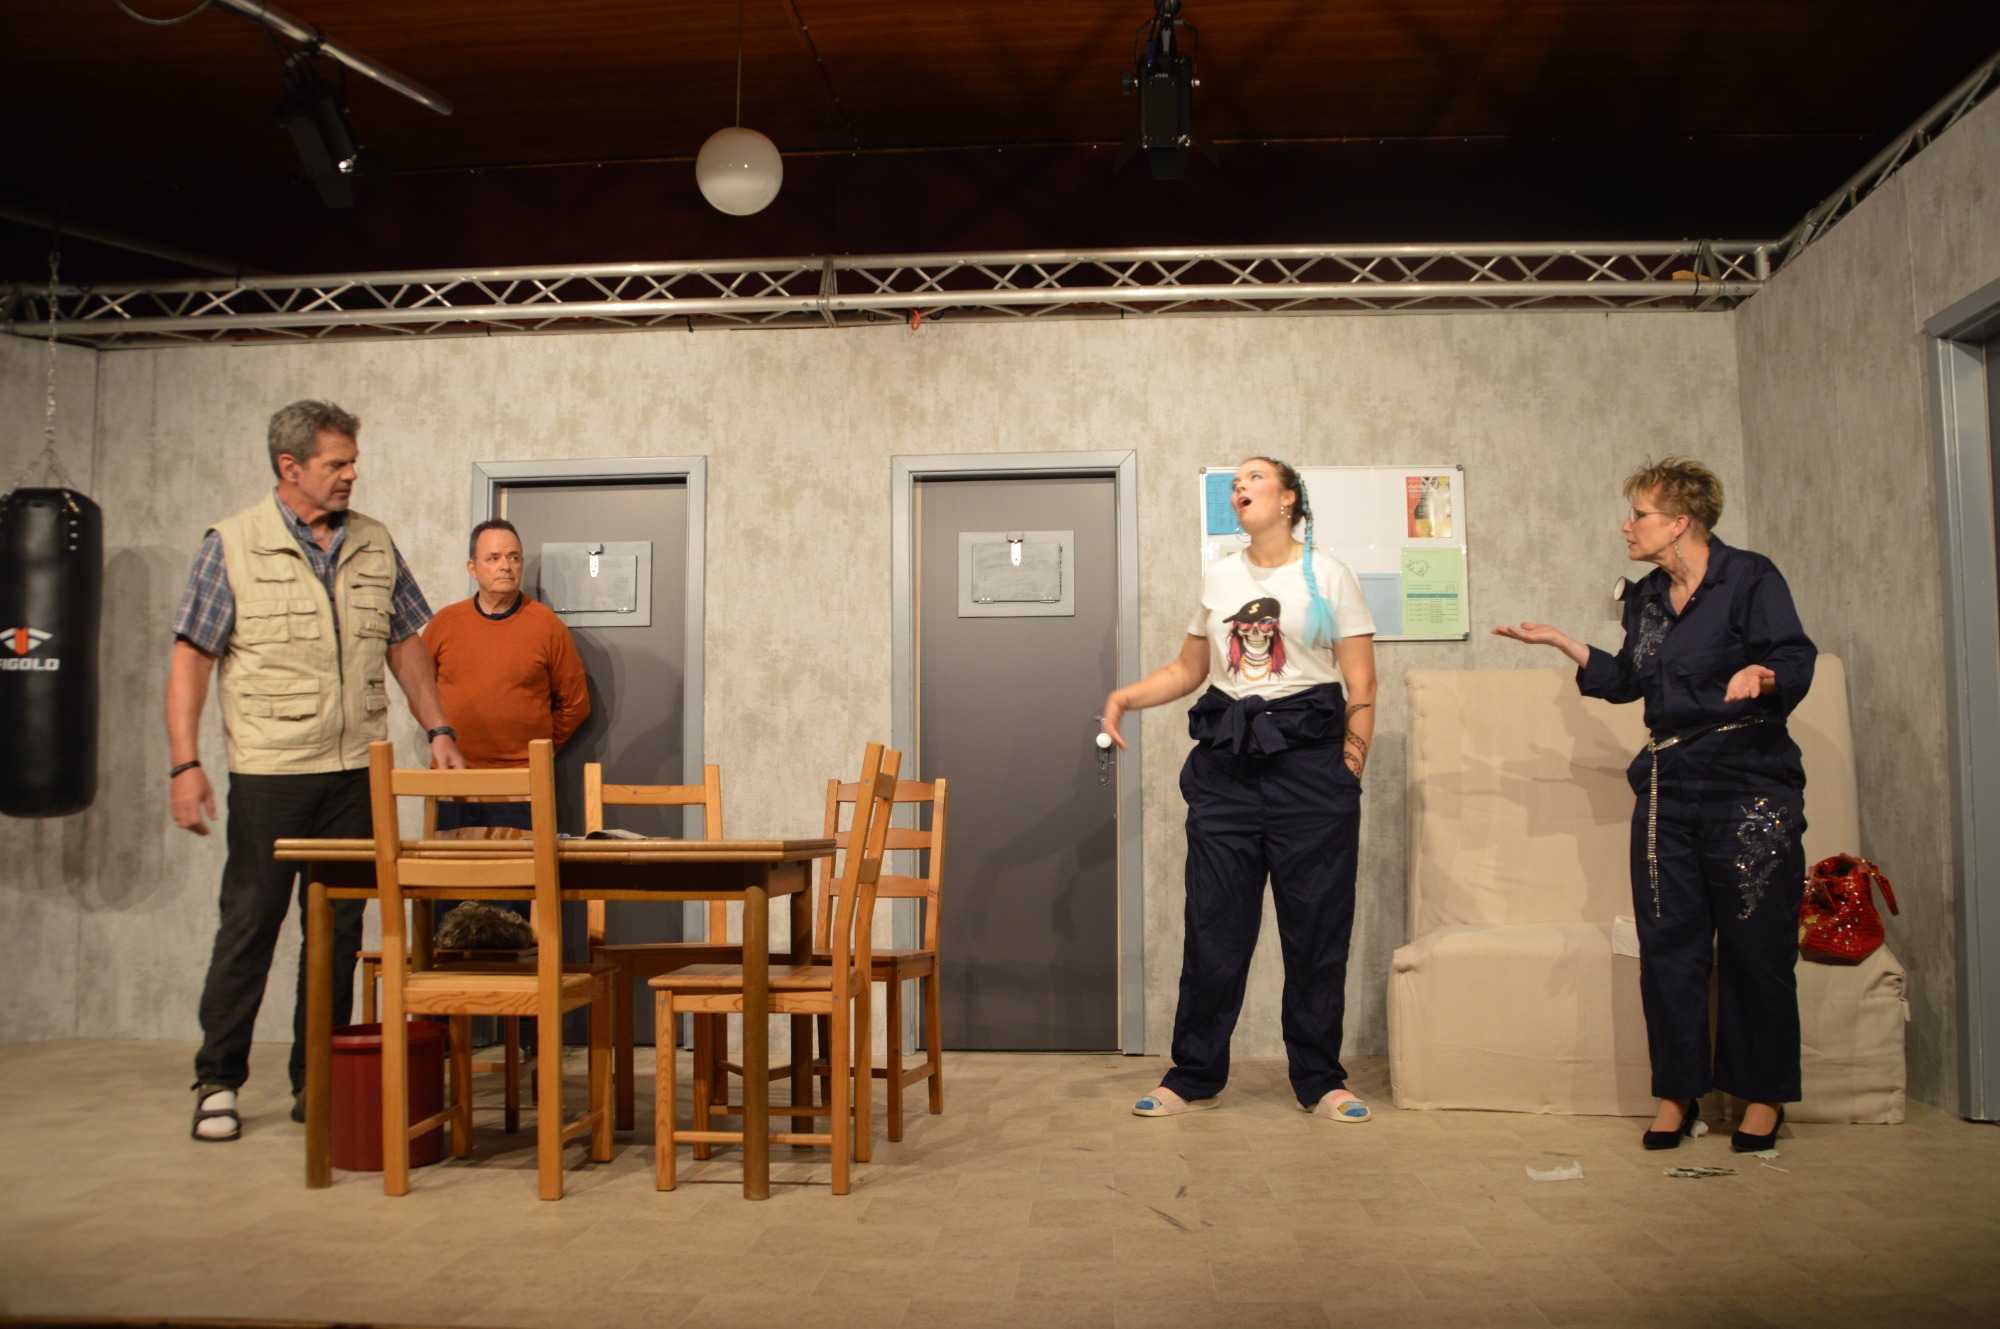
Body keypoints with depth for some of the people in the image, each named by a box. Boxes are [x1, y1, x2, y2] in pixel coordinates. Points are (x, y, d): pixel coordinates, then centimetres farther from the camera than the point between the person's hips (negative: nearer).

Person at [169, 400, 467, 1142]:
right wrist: (186, 765, -10)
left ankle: (316, 1082, 18)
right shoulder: (233, 546, -2)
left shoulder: (374, 545, 9)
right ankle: (217, 1082, 15)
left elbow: (405, 644, 17)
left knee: (339, 929, 8)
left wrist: (436, 730, 8)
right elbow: (191, 658, -3)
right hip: (269, 772, -4)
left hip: (356, 773, 4)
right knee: (249, 927, 1)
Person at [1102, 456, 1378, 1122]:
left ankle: (1320, 1080, 15)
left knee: (1317, 929, 1)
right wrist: (1125, 696, 6)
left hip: (1309, 763, -3)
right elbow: (1189, 669, 22)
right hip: (1226, 766, 3)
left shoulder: (1327, 574, 3)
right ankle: (1194, 1076, 15)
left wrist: (1349, 775, -5)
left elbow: (1361, 688, 1)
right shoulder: (1219, 576, 14)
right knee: (1213, 926, 3)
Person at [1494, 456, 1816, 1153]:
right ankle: (1678, 1091, 14)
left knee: (1755, 945, 1)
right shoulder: (1645, 598, 15)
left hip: (1749, 786, -6)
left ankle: (1763, 1095, 16)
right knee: (1668, 945, 4)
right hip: (1667, 788, 6)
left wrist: (1762, 674, -31)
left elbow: (1797, 662, -11)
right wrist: (1561, 642, 21)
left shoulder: (1750, 578, -4)